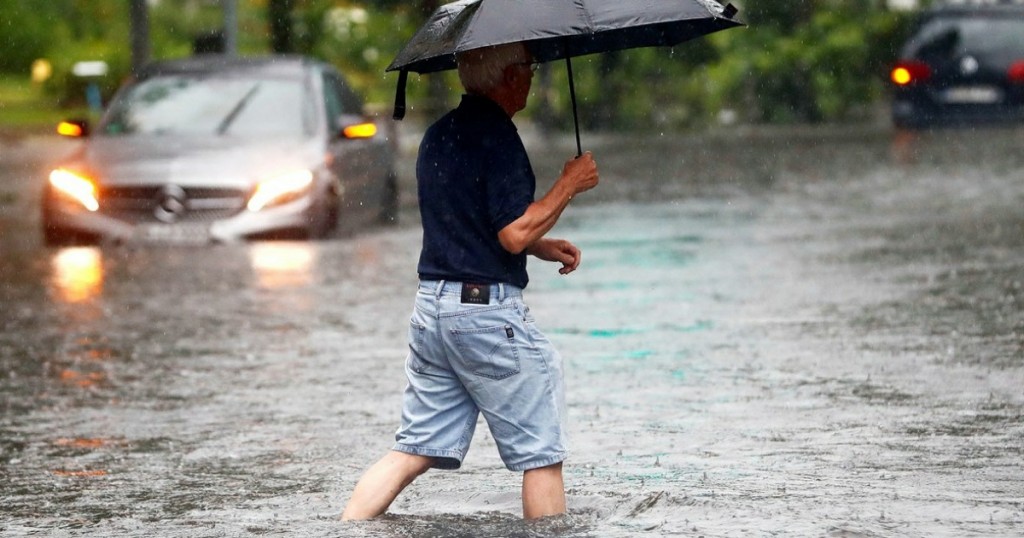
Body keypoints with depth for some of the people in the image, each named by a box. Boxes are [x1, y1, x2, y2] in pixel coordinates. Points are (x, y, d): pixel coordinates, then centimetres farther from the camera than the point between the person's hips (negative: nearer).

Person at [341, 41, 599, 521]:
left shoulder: (437, 136, 14)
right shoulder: (496, 136, -14)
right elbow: (514, 234, -19)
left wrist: (539, 245, 22)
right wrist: (568, 184, -8)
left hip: (431, 305, 8)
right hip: (488, 310, -8)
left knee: (415, 450, 8)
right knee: (541, 456, 3)